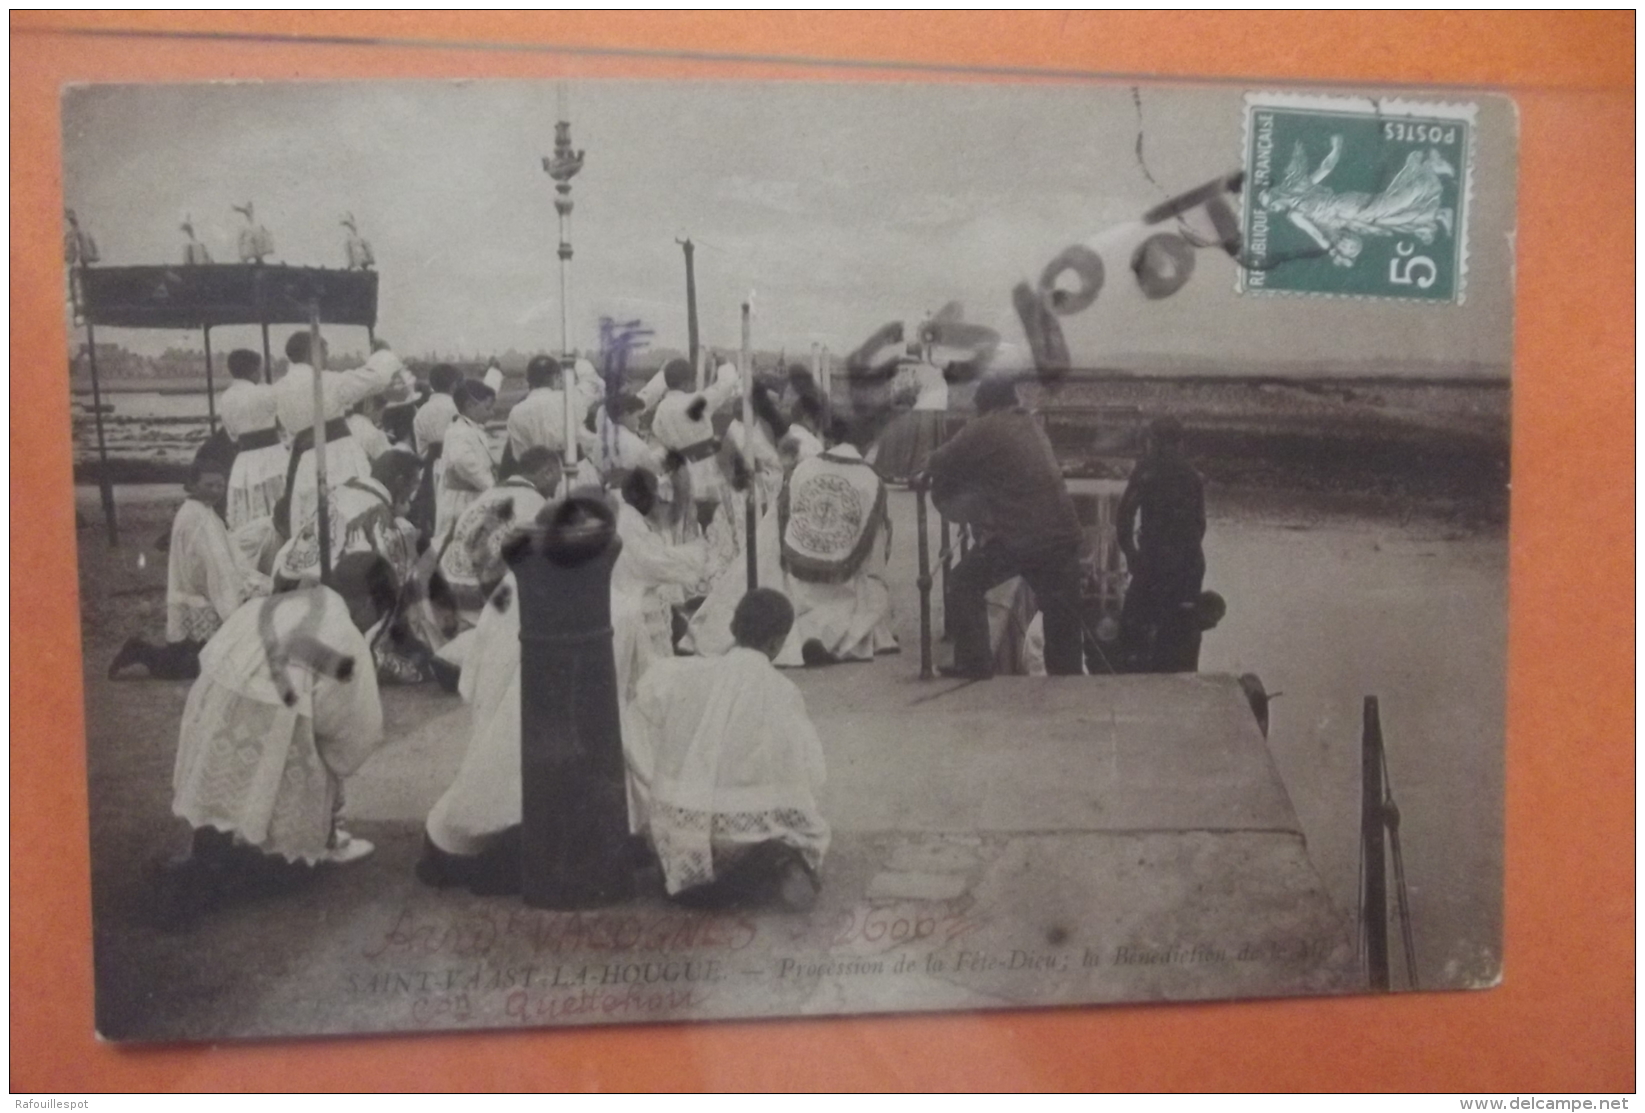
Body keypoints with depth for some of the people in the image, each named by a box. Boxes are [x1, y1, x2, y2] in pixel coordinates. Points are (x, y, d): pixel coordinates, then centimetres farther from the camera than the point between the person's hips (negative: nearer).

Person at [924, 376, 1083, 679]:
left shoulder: (984, 429, -1)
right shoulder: (1033, 427, 19)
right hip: (1062, 531, 6)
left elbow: (940, 466, 1)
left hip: (1014, 533, -6)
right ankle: (1067, 671, 20)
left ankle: (974, 664, 4)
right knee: (1060, 606, 17)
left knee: (965, 586, 9)